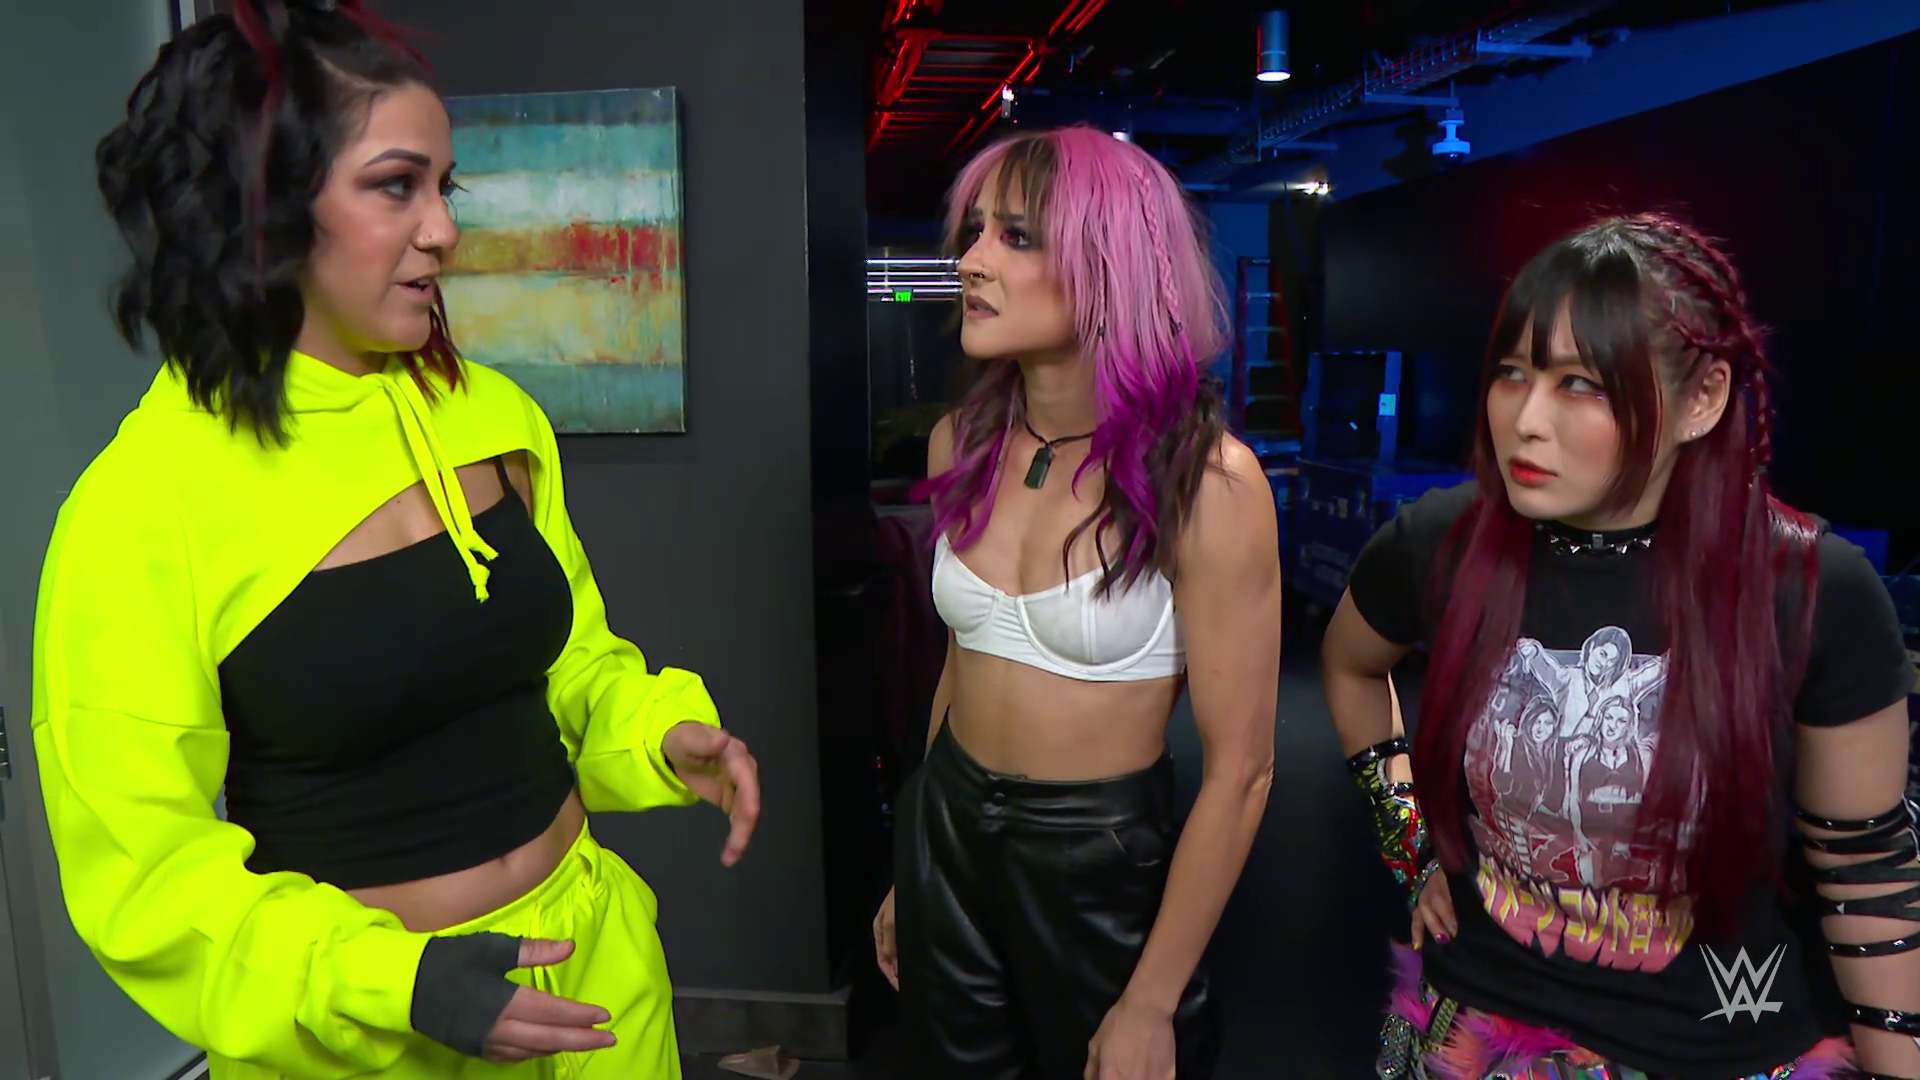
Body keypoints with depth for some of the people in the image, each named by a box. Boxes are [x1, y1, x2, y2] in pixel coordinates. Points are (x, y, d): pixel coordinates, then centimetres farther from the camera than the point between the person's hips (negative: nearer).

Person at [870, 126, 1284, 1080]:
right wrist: (911, 874, 15)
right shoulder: (963, 441, -4)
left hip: (1102, 857, -5)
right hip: (945, 831, 5)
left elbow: (1239, 769, -15)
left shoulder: (1205, 479, -20)